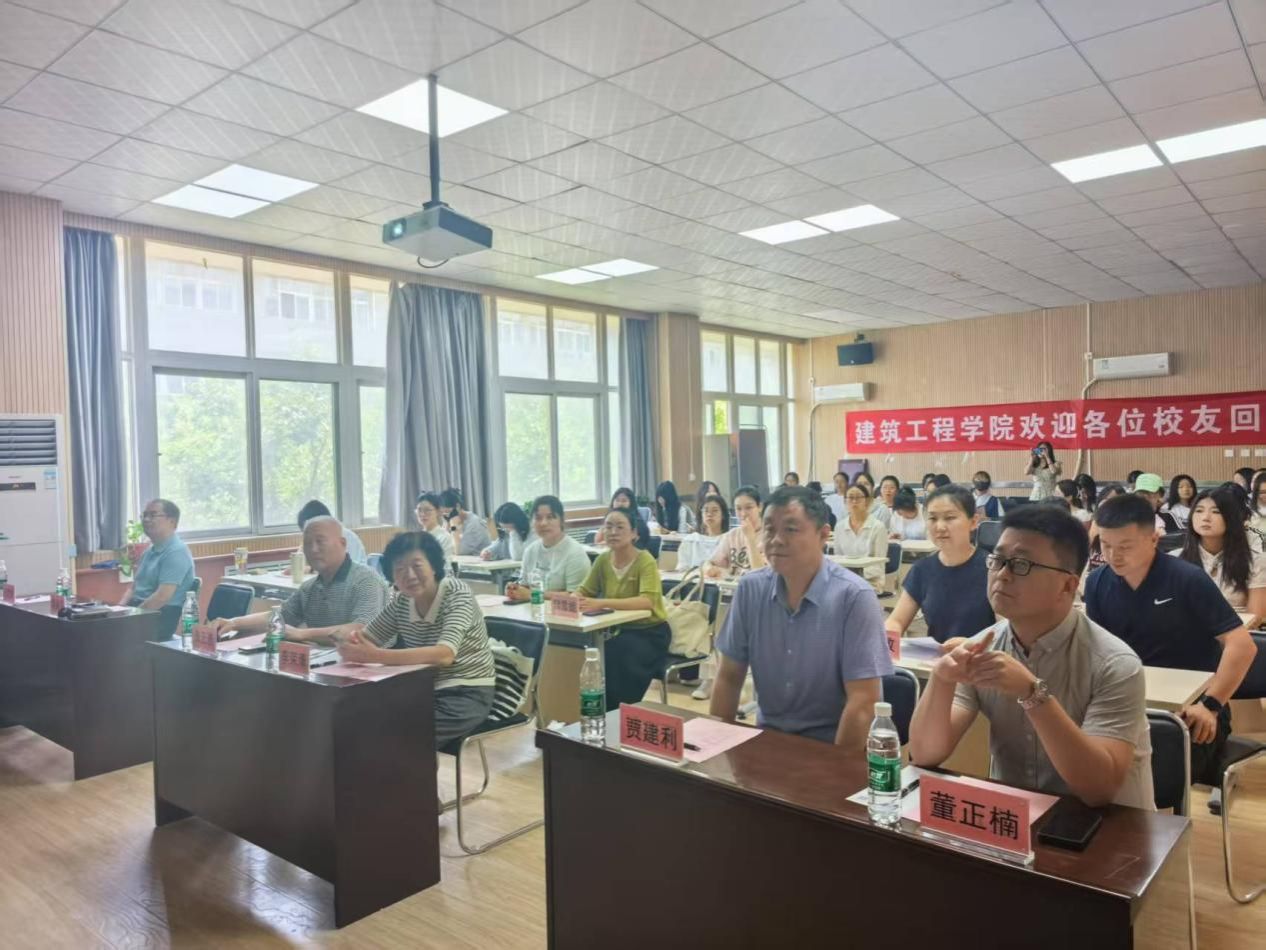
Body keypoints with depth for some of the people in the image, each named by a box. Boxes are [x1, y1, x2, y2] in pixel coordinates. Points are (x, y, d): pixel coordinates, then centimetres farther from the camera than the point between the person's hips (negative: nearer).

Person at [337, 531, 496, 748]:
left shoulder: (457, 594, -19)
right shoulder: (401, 601, 0)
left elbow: (444, 655, -34)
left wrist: (376, 656, -42)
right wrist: (349, 637, -24)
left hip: (467, 694, -6)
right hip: (427, 691, 6)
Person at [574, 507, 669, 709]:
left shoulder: (645, 560, -17)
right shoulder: (603, 559, 0)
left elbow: (647, 601, -31)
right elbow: (583, 592, 3)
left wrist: (602, 603, -42)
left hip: (650, 632, -5)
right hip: (619, 629, 5)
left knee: (616, 654, -32)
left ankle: (622, 712, -12)